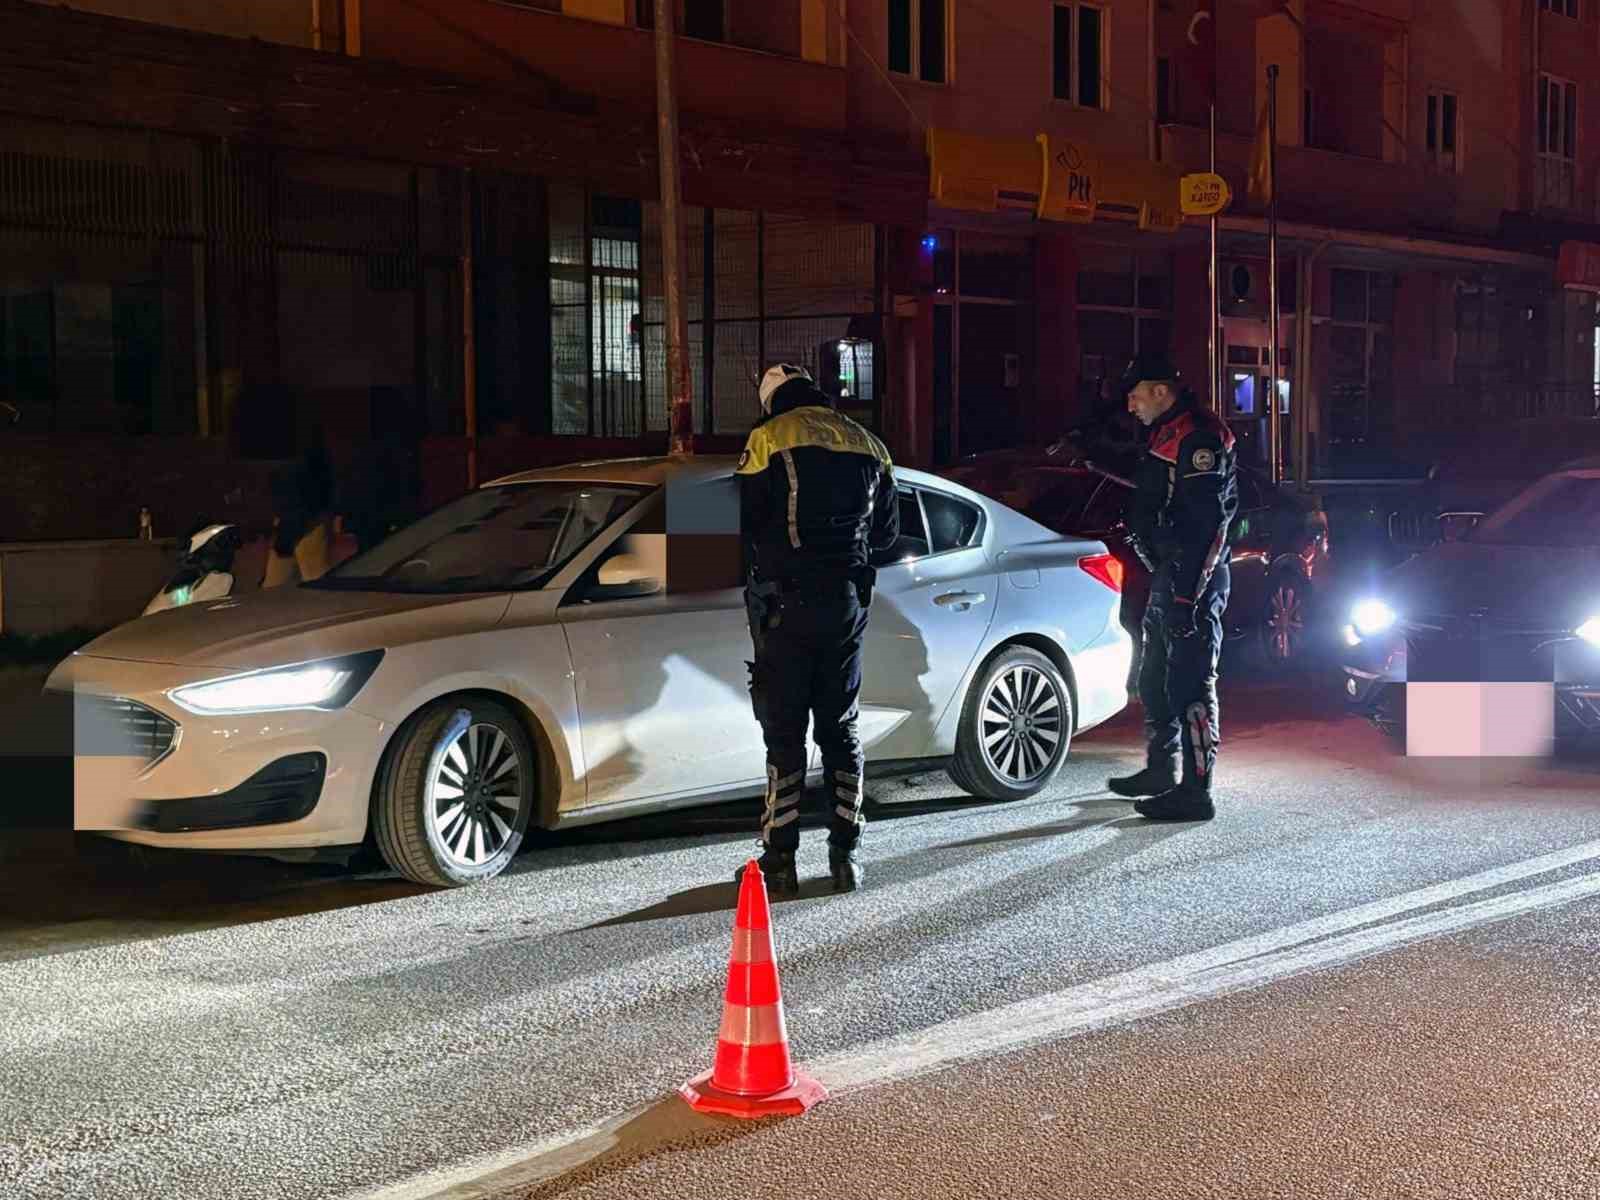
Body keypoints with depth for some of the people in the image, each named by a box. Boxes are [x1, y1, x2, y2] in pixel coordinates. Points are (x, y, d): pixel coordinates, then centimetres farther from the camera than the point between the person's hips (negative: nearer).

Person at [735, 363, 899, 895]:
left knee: (784, 732, 1)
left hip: (786, 602, -4)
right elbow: (885, 531, 16)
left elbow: (747, 525, -6)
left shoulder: (769, 438, -4)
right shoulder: (867, 444, 11)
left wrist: (756, 579, 13)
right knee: (841, 728, 12)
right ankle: (845, 855, 12)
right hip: (848, 600, 4)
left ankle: (780, 860, 2)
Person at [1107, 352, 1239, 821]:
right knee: (1154, 681, 20)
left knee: (1191, 685, -9)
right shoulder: (1166, 437, 18)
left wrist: (1186, 595, -27)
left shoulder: (1199, 438, -16)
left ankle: (1195, 791, -6)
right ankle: (1163, 770, 34)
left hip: (1193, 581, -11)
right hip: (1169, 577, 11)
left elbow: (1205, 522, -23)